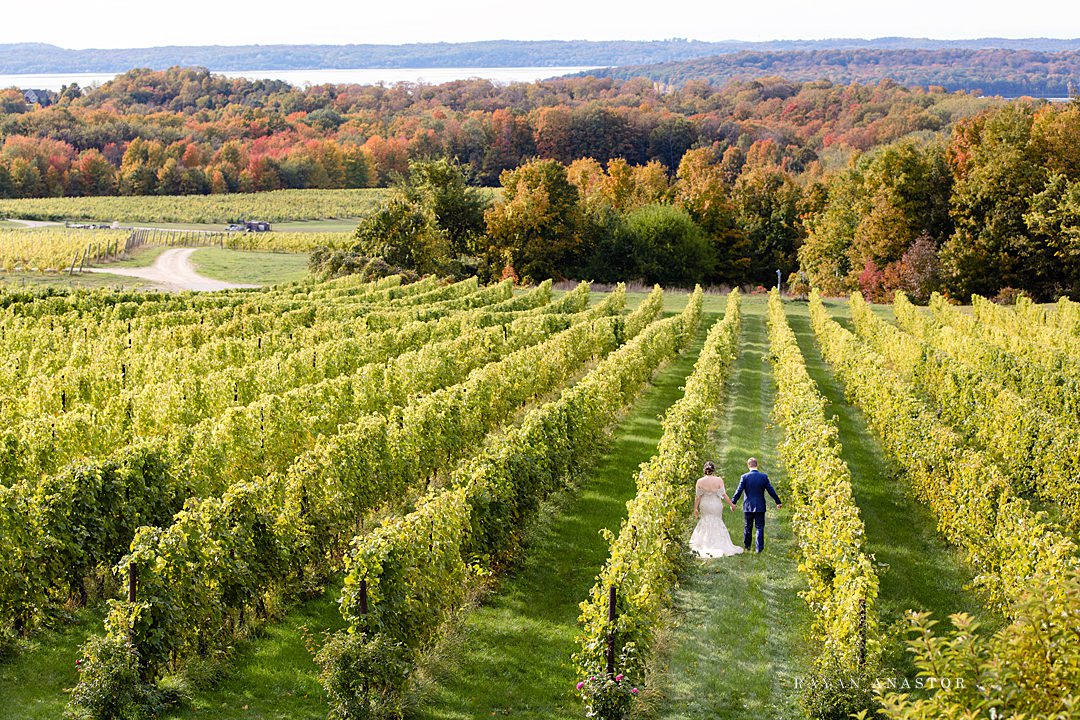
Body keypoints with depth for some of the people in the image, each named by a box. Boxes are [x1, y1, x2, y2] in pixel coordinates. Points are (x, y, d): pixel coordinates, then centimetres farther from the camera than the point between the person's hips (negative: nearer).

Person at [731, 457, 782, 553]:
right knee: (760, 527, 5)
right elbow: (771, 490, -1)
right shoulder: (764, 476, -5)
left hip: (748, 506, 0)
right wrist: (778, 502, 9)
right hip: (760, 507, 0)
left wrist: (733, 502, 2)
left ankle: (747, 545, 26)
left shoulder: (744, 477, -9)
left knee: (747, 527, 14)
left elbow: (739, 491, -8)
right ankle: (759, 547, 2)